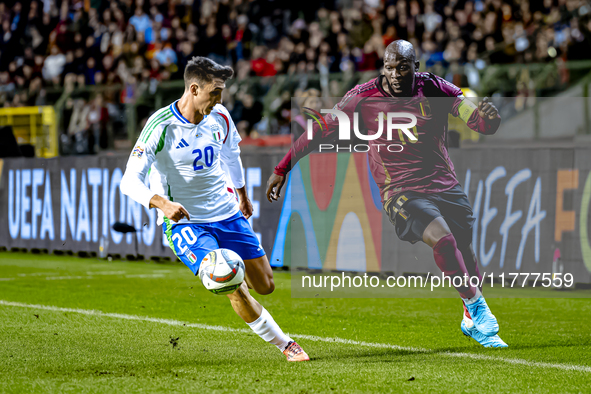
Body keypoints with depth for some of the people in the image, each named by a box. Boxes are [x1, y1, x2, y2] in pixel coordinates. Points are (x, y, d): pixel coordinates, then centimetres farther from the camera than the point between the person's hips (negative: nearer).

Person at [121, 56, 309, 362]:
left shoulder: (220, 117, -1)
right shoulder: (161, 126, -19)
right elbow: (130, 181, -23)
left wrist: (242, 195, 34)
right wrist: (162, 203, -40)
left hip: (227, 213, 6)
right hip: (184, 222, -6)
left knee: (265, 286, 7)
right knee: (233, 287, -21)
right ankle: (285, 345, -5)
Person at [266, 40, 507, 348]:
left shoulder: (435, 89, -3)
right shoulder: (364, 97, -9)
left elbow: (482, 122, -5)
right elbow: (322, 131, -1)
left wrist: (486, 117, -31)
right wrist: (282, 169, 0)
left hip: (445, 185, 4)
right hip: (402, 193, -3)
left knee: (465, 253, 9)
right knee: (441, 239, -27)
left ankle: (471, 321, 35)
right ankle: (476, 309, -12)